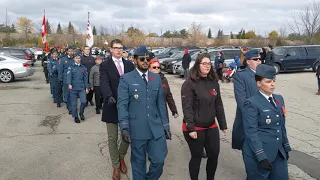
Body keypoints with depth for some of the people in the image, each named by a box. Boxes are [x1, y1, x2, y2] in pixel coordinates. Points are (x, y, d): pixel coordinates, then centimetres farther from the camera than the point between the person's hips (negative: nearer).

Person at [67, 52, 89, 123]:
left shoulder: (83, 68, 7)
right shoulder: (71, 67, 1)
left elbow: (85, 78, 8)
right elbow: (69, 76, -11)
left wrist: (86, 87, 5)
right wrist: (69, 84, -28)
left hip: (82, 88, 1)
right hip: (73, 88, -1)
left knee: (84, 101, -11)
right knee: (74, 103, 5)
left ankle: (81, 113, 16)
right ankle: (75, 117, 21)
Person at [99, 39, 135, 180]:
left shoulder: (130, 65, 8)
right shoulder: (105, 65, -2)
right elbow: (104, 83, -17)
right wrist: (109, 96, -35)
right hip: (112, 105, -2)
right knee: (112, 138, 8)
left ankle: (121, 158, 39)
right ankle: (116, 166, 26)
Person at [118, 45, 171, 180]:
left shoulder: (156, 78, 11)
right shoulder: (126, 79, -1)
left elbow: (160, 103, 12)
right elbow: (122, 104, -7)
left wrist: (165, 125, 10)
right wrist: (124, 127, -17)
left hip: (156, 128, 3)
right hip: (137, 129, -3)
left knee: (159, 161, 6)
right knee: (138, 163, 9)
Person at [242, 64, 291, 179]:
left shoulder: (279, 99, 8)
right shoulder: (251, 103, -14)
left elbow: (282, 126, 15)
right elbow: (251, 132, -18)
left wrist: (286, 148, 15)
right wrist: (261, 157, -21)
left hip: (278, 152, 6)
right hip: (259, 153, -6)